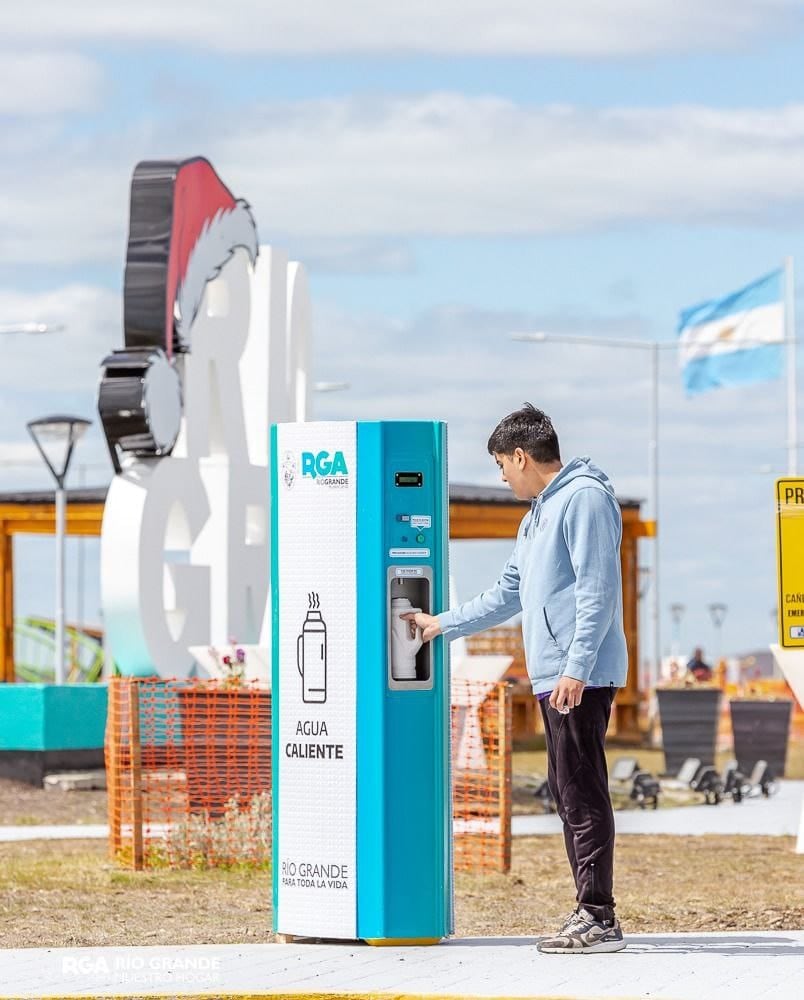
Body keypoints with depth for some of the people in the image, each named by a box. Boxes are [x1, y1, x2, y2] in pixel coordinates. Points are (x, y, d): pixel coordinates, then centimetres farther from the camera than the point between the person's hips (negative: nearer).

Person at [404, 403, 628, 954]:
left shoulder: (585, 498, -9)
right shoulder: (540, 512, 23)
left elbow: (598, 591, -16)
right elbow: (508, 594, 31)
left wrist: (576, 669, -21)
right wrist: (442, 624, 32)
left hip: (580, 677, -10)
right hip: (553, 678, 10)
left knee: (583, 790, -10)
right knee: (568, 790, 9)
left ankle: (599, 917, -10)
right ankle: (590, 912, 12)